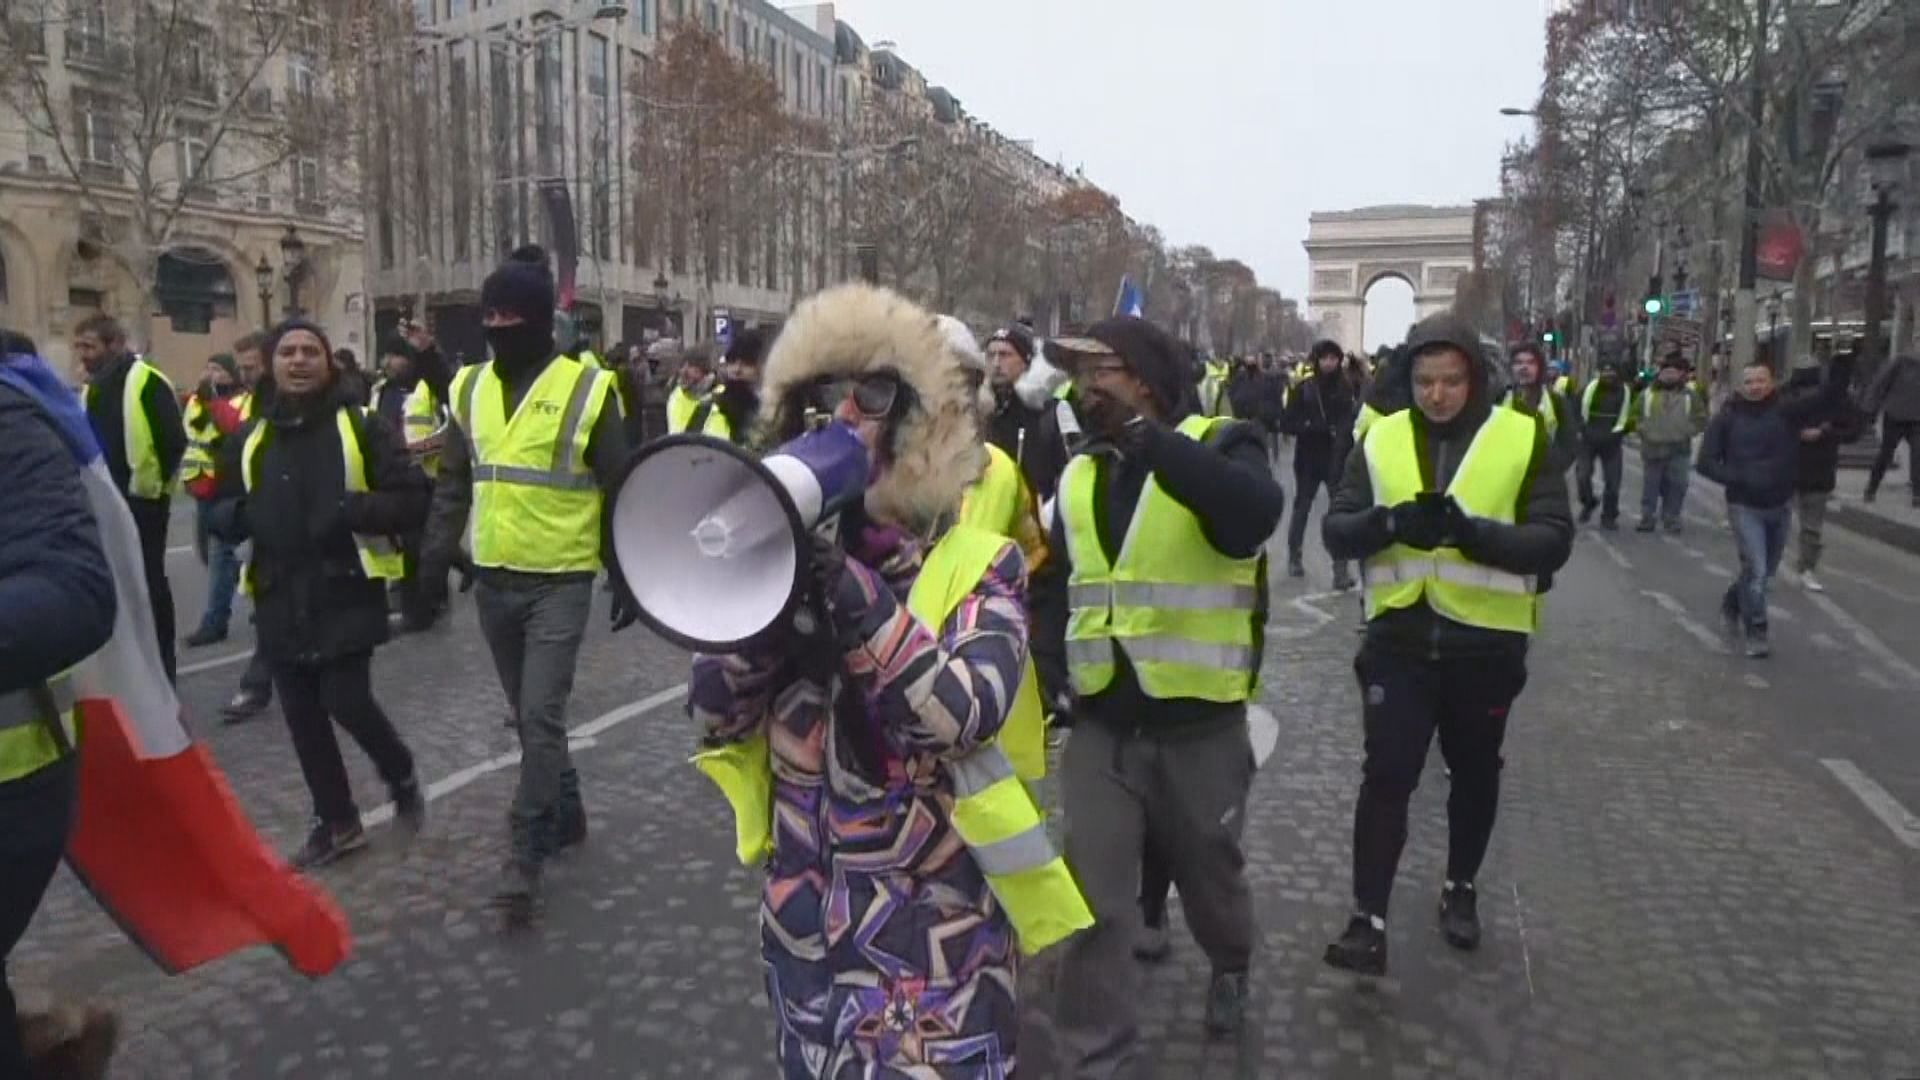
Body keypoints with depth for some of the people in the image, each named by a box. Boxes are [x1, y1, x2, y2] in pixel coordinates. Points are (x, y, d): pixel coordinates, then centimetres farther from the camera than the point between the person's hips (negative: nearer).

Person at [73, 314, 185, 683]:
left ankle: (160, 666, 8)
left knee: (149, 582, -1)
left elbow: (174, 440, -19)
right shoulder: (92, 388, 14)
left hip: (141, 500, -8)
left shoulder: (147, 382, -12)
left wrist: (154, 483, -14)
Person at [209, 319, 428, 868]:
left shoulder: (361, 426, -3)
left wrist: (351, 511, -22)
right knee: (302, 717, 9)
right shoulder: (251, 438, 11)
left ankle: (402, 775, 20)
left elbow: (412, 500, -7)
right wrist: (241, 515, -5)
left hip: (346, 591, -5)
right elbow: (222, 507, 19)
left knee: (346, 701, -12)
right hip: (281, 598, 5)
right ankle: (337, 822, 25)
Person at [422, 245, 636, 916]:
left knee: (541, 717, -8)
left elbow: (619, 492, -4)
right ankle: (565, 813, 34)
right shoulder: (471, 389, 7)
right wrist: (437, 557, 7)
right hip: (493, 581, 6)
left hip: (560, 582, -5)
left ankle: (525, 855, 1)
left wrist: (628, 578, -5)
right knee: (529, 716, 15)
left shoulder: (586, 389, -8)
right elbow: (454, 483, 15)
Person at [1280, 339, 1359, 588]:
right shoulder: (1303, 389, -3)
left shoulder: (1346, 388, 0)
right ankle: (1294, 557, 33)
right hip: (1308, 459, 0)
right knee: (1301, 509, 14)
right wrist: (1314, 428, -18)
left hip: (1338, 460, 0)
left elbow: (1354, 419, 0)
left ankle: (1340, 570, -6)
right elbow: (1287, 424, -5)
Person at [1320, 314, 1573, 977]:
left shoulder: (1523, 438, -7)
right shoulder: (1382, 439, -1)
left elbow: (1553, 541, -12)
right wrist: (1388, 522, -26)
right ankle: (1369, 920, 5)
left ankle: (1460, 890, 39)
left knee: (1474, 773, 18)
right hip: (1400, 637, 0)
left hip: (1486, 641, 0)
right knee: (1387, 776, -2)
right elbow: (1336, 529, -4)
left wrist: (1472, 531, -29)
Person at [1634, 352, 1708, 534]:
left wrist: (1685, 431, -8)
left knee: (1676, 486, 1)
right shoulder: (1648, 394, 7)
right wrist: (1643, 429, -2)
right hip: (1652, 448, 1)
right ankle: (1647, 518, 11)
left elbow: (1701, 420, 6)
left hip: (1679, 450, -1)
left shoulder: (1691, 394, 5)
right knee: (1650, 486, 4)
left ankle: (1671, 518, 12)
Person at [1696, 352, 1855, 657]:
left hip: (1780, 505, 3)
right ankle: (1756, 634, 2)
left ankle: (1732, 604, 42)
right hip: (1744, 506, -3)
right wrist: (1738, 479, -20)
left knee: (1766, 569, 17)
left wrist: (1843, 361, -26)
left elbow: (1829, 395, -13)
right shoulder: (1727, 418, -4)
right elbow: (1705, 462, -7)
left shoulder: (1787, 410, -1)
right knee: (1755, 570, -10)